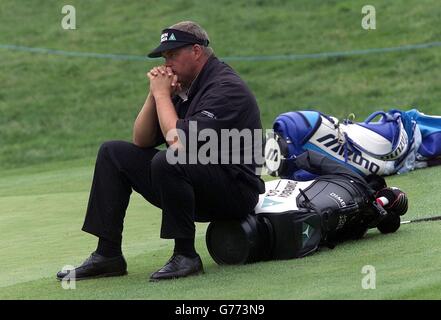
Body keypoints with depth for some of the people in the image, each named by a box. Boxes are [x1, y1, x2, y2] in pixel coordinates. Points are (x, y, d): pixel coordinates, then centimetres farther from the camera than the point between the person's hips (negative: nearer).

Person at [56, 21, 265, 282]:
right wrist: (155, 94, -1)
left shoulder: (225, 87, -17)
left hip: (236, 189, -10)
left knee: (167, 161, -35)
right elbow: (141, 141, 12)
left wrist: (162, 94, -13)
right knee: (113, 153, 8)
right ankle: (108, 255, 1)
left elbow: (179, 142, -27)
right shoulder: (182, 86, 11)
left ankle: (186, 256, -23)